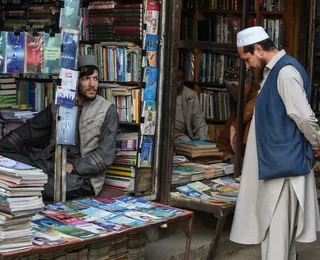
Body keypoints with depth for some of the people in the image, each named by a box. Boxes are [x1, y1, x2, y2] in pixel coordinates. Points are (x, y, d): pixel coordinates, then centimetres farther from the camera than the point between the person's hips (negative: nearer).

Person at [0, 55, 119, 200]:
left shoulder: (108, 111, -2)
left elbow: (105, 155, -8)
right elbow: (30, 131, 9)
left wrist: (74, 167, -18)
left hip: (84, 178, -4)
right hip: (52, 164, 4)